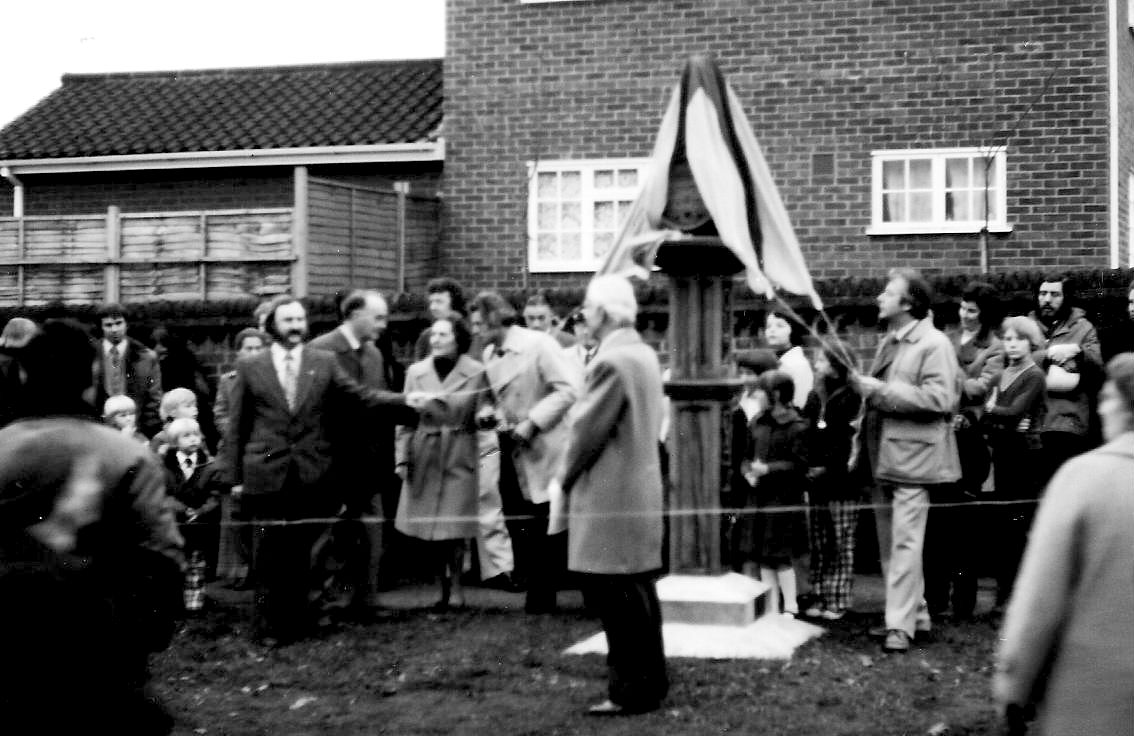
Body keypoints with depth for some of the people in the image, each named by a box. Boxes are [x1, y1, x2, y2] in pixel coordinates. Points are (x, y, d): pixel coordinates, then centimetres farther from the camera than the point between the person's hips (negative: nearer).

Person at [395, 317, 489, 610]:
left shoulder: (476, 373, -4)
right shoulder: (416, 372, 4)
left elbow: (481, 414, 4)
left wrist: (486, 415, -20)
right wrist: (402, 457, 2)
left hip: (460, 457, -3)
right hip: (425, 457, 3)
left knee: (454, 529, -5)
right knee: (431, 530, 5)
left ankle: (456, 589, 9)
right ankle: (444, 588, 18)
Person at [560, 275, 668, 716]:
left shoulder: (611, 361, -19)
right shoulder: (644, 354, 11)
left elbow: (589, 431, -17)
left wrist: (568, 477, 0)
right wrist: (576, 476, 17)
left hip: (611, 497, -10)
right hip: (639, 490, 10)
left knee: (617, 598, -4)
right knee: (637, 594, 15)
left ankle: (631, 691, 1)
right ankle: (649, 680, 22)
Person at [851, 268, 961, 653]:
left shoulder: (934, 344, -9)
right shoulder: (888, 342, 19)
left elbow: (939, 399, -21)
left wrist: (882, 391, -19)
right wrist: (864, 386, 12)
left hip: (911, 457, -9)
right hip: (881, 457, 9)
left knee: (905, 542, -9)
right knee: (889, 544, 13)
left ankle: (900, 624, -8)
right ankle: (914, 612, 24)